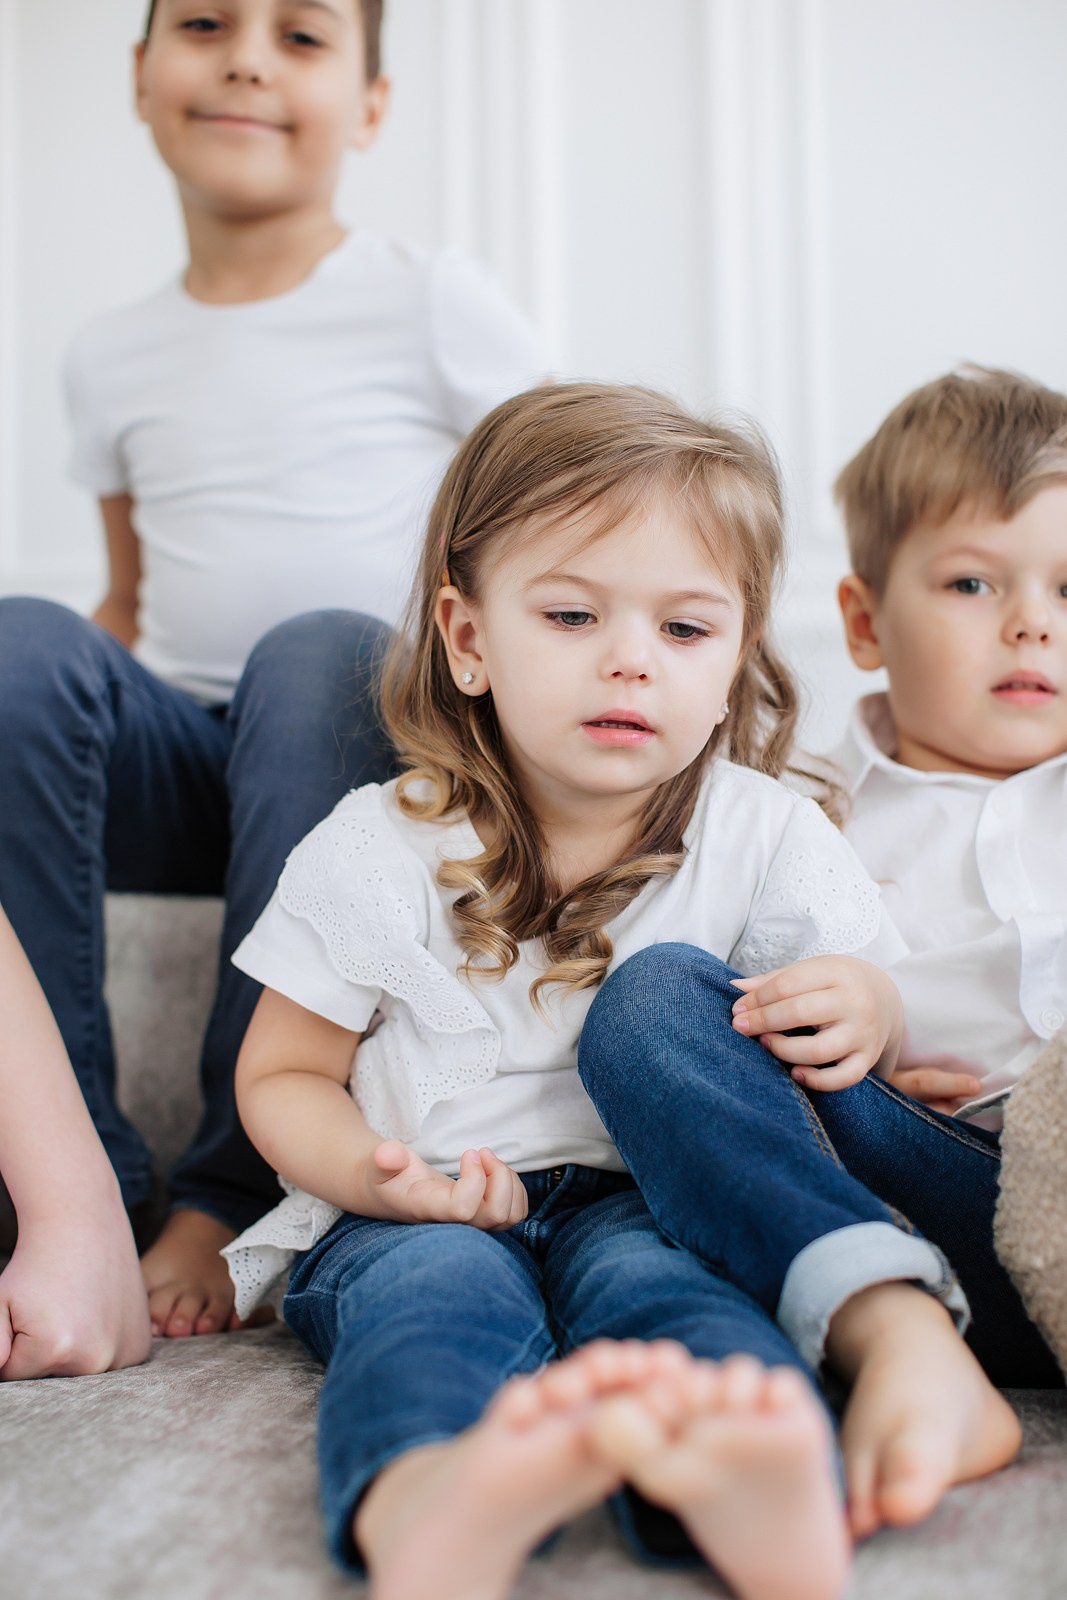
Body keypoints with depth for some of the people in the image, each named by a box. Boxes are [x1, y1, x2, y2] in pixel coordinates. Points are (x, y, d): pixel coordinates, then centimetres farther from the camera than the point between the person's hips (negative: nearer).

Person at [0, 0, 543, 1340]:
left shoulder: (437, 306, 3)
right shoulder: (112, 359, 14)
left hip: (368, 755, -3)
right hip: (178, 769, 3)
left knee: (318, 652, -36)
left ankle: (236, 1192, -29)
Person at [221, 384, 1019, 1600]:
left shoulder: (765, 835, 2)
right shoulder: (375, 854, -2)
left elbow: (856, 1011, 10)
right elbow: (281, 1076, 5)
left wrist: (868, 1014, -17)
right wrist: (382, 1173, -17)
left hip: (647, 1196, 1)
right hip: (424, 1213, -1)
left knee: (660, 994, -28)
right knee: (436, 1287, -36)